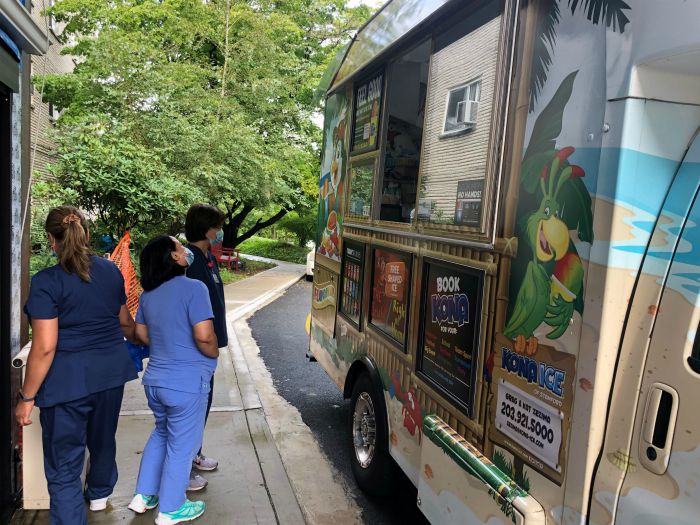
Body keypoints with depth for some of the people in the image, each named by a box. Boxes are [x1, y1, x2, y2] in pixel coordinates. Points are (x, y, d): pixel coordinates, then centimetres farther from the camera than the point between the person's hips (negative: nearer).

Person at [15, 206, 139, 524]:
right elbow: (125, 323, 15)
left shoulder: (46, 283, -14)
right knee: (103, 438, 28)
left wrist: (27, 397, -8)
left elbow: (45, 347, -17)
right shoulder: (111, 271, 3)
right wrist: (144, 341, 35)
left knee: (64, 463, 7)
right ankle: (99, 494, 53)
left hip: (68, 379, -6)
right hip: (111, 372, 6)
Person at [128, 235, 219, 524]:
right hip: (186, 383, -7)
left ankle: (143, 496, 35)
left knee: (161, 434, 27)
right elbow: (204, 337, -25)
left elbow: (141, 333, 15)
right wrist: (214, 354, -6)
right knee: (181, 445, 9)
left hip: (155, 379, 7)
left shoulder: (148, 294, 5)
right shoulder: (193, 288, -19)